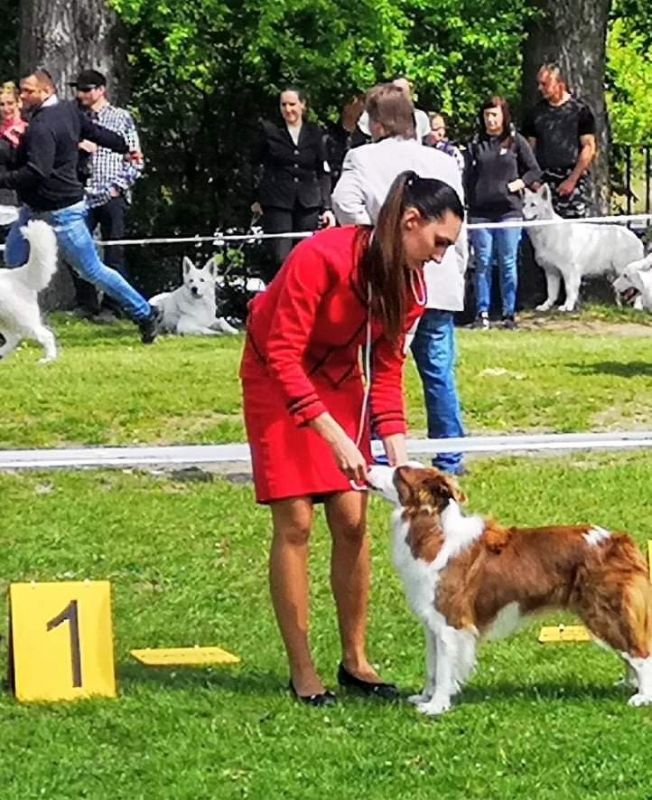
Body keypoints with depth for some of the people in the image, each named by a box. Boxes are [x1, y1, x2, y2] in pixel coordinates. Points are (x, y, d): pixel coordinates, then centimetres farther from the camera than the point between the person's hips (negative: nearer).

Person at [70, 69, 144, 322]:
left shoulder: (121, 118, 4)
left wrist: (118, 186, -8)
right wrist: (76, 148, -6)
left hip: (112, 196, -3)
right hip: (82, 195, 3)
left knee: (114, 254, -1)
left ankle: (110, 307, 5)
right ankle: (86, 304, 13)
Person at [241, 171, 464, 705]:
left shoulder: (407, 281, -8)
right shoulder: (322, 258, -31)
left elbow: (388, 367, -2)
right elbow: (283, 356, -30)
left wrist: (396, 443, -15)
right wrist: (334, 436, -35)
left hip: (337, 376, 6)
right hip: (278, 380, -6)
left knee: (352, 520, 0)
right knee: (295, 523, -9)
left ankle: (355, 660, 10)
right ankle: (302, 673, -3)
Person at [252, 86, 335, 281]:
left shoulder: (315, 133, 9)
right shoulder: (269, 131, 4)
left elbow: (324, 173, 9)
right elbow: (253, 166, 12)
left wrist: (327, 207, 2)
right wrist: (255, 198, 8)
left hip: (308, 204, 2)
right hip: (277, 203, -2)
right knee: (281, 259, -12)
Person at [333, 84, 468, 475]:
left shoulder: (362, 159, 0)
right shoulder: (445, 163, 10)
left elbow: (345, 202, -18)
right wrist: (457, 274, 17)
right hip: (439, 283, 3)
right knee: (440, 372, 7)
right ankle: (449, 457, 9)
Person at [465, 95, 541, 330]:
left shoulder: (517, 142, 5)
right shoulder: (475, 144, 10)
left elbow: (534, 171, 7)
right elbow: (467, 178, 10)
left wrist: (516, 185, -7)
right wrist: (465, 208, 3)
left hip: (509, 210, -2)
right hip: (480, 212, 2)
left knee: (508, 264, 0)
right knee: (483, 264, 2)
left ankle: (509, 313, 6)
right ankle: (482, 313, 6)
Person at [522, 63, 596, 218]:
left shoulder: (580, 110, 1)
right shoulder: (535, 113, 12)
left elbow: (589, 148, -1)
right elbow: (530, 148, 14)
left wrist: (572, 180, -7)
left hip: (574, 178, -3)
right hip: (544, 181, 3)